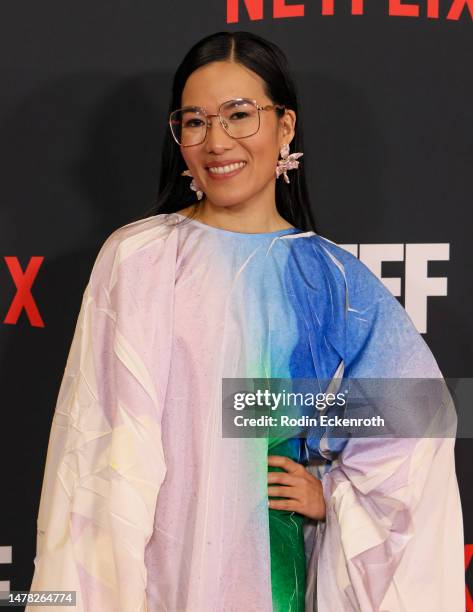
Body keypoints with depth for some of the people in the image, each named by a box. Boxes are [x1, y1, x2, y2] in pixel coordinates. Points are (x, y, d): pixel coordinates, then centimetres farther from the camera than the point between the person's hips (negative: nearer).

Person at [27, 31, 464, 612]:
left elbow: (418, 417, 6)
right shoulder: (137, 257, -7)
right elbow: (107, 443, -9)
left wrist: (335, 494, -3)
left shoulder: (335, 280, -1)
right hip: (163, 560, -2)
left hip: (283, 565, 2)